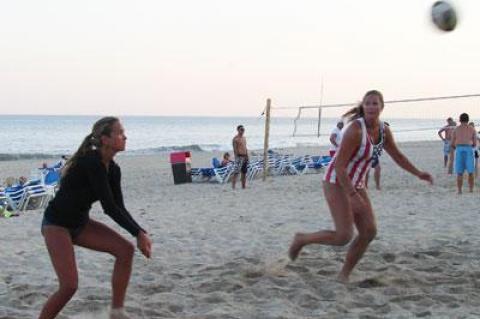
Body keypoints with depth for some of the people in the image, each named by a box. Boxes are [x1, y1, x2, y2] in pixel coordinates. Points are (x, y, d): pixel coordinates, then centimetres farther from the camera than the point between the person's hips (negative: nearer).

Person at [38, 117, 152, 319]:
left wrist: (140, 233, -11)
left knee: (125, 249, -7)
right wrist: (138, 233, -23)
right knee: (69, 285, -18)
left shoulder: (112, 169, 1)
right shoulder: (91, 163, -26)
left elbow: (118, 207, 2)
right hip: (56, 224, -8)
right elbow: (109, 207, -27)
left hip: (80, 223, 8)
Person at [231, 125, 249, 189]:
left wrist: (247, 156, 15)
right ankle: (233, 187, -11)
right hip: (239, 157, -8)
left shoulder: (244, 138, 16)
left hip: (245, 157, 8)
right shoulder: (236, 138, -8)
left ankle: (244, 186, 18)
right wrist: (236, 157, -19)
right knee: (236, 172, -10)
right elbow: (235, 149, -13)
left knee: (244, 172, 11)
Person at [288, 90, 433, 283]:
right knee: (344, 236, -16)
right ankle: (301, 239, 8)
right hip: (336, 183, -8)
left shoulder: (384, 131, -1)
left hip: (355, 184, 8)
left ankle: (344, 275, 12)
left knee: (369, 231, -2)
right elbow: (339, 166, -26)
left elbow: (397, 156, 17)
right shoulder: (355, 129, -26)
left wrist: (418, 174, 8)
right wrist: (353, 196, -31)